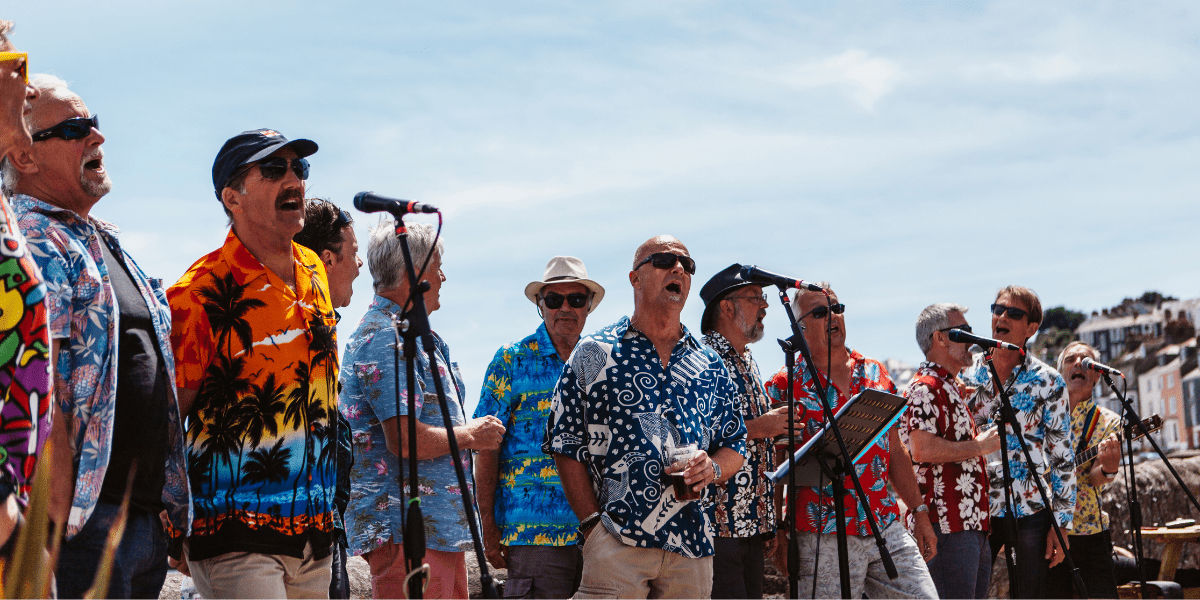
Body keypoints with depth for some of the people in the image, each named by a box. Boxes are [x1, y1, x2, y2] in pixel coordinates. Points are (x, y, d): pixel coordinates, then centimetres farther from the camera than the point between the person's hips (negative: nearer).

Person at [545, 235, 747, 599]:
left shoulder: (711, 367, 15)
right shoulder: (593, 354, 5)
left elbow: (735, 446, 19)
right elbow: (567, 446, 2)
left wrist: (713, 468, -4)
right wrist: (593, 524, -6)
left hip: (692, 544, 4)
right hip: (615, 541, -3)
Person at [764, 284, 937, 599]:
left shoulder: (875, 373, 13)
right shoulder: (785, 386, -2)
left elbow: (895, 451, 17)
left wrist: (920, 512, 14)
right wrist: (780, 538, -8)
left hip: (888, 529, 5)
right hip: (823, 538, -4)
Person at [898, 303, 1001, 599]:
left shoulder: (951, 387, 23)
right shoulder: (925, 387, -10)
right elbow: (922, 450, -23)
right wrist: (979, 446, -14)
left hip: (973, 524, 11)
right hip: (949, 526, -11)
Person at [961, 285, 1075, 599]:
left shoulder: (1047, 381, 0)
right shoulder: (966, 372, 6)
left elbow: (1063, 457, 0)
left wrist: (1062, 523, -4)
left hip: (1031, 511, -2)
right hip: (976, 510, 2)